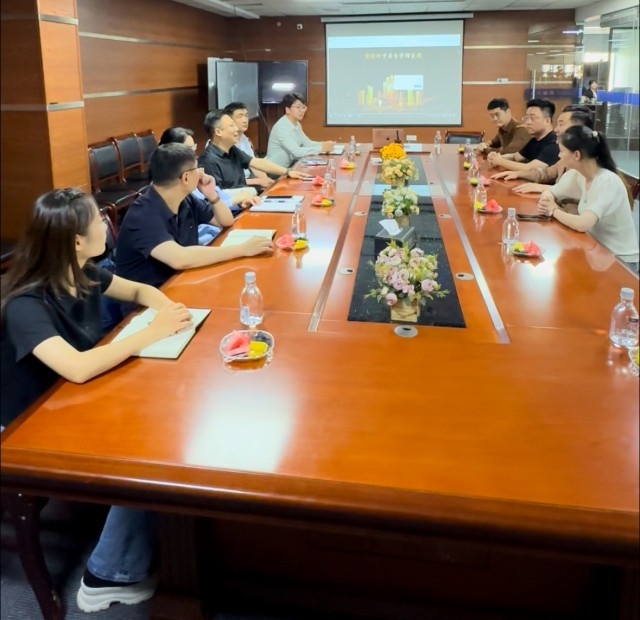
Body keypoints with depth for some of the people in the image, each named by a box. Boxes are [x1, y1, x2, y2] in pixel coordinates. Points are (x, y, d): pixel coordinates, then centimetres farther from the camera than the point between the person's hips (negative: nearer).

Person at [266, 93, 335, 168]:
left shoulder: (297, 124, 9)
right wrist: (322, 148, -27)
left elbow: (307, 143, 9)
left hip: (288, 167, 8)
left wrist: (324, 144, -9)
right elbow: (296, 152, -27)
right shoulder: (281, 127, -20)